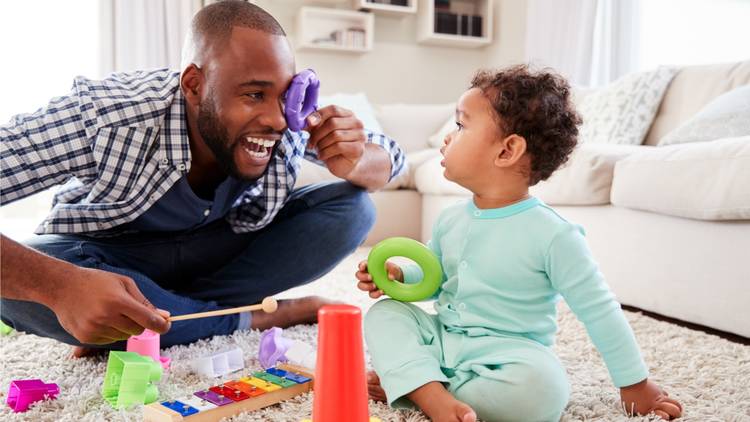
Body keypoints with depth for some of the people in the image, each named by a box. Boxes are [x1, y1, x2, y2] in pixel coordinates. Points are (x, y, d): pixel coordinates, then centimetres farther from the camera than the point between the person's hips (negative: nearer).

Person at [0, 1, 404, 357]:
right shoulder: (103, 115, -33)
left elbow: (389, 155, -8)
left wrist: (354, 164, -32)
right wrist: (59, 284, -53)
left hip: (222, 250, 3)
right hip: (108, 259, -2)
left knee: (352, 207, -17)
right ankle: (251, 320, -20)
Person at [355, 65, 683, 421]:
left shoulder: (552, 235, -17)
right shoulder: (450, 219, 1)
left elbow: (599, 312, -10)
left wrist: (635, 384, -3)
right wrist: (399, 276, -3)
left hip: (504, 354, -5)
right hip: (441, 338, 5)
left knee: (541, 386, -34)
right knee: (385, 312, -10)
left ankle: (407, 384, -20)